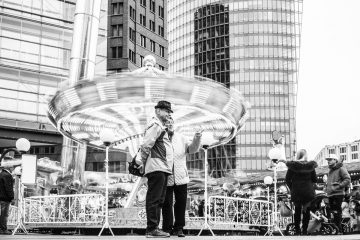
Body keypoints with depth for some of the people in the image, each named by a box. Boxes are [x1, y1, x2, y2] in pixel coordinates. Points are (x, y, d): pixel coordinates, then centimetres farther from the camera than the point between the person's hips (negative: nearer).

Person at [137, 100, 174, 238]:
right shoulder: (155, 125, -7)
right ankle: (152, 229, -10)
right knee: (154, 199, -10)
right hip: (157, 168, -10)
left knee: (159, 200, 11)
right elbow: (146, 145, -15)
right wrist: (143, 163, -9)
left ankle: (154, 228, 14)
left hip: (163, 169, 10)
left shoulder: (161, 127, 26)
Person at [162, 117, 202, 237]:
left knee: (181, 203, 7)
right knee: (167, 204, 2)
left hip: (181, 177, 4)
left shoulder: (180, 138, 11)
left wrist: (196, 139, -9)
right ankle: (167, 228, 11)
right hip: (165, 179, -4)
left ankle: (178, 228, 17)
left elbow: (192, 149, 6)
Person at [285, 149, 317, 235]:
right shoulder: (310, 165, -1)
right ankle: (305, 230, 8)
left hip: (296, 192, 0)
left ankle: (297, 230, 12)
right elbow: (314, 179, 2)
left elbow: (287, 179, -3)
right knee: (306, 211, 9)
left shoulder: (292, 165, -5)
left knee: (297, 210, 12)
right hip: (308, 192, 0)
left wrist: (291, 188, 9)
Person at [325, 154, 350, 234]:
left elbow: (347, 179, -12)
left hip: (338, 194, -8)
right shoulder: (330, 170, 23)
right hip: (330, 194, 9)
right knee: (333, 212, 10)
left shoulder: (341, 169, -4)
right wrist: (327, 188, 19)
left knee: (336, 212, -13)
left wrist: (338, 186, -17)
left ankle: (339, 230, -10)